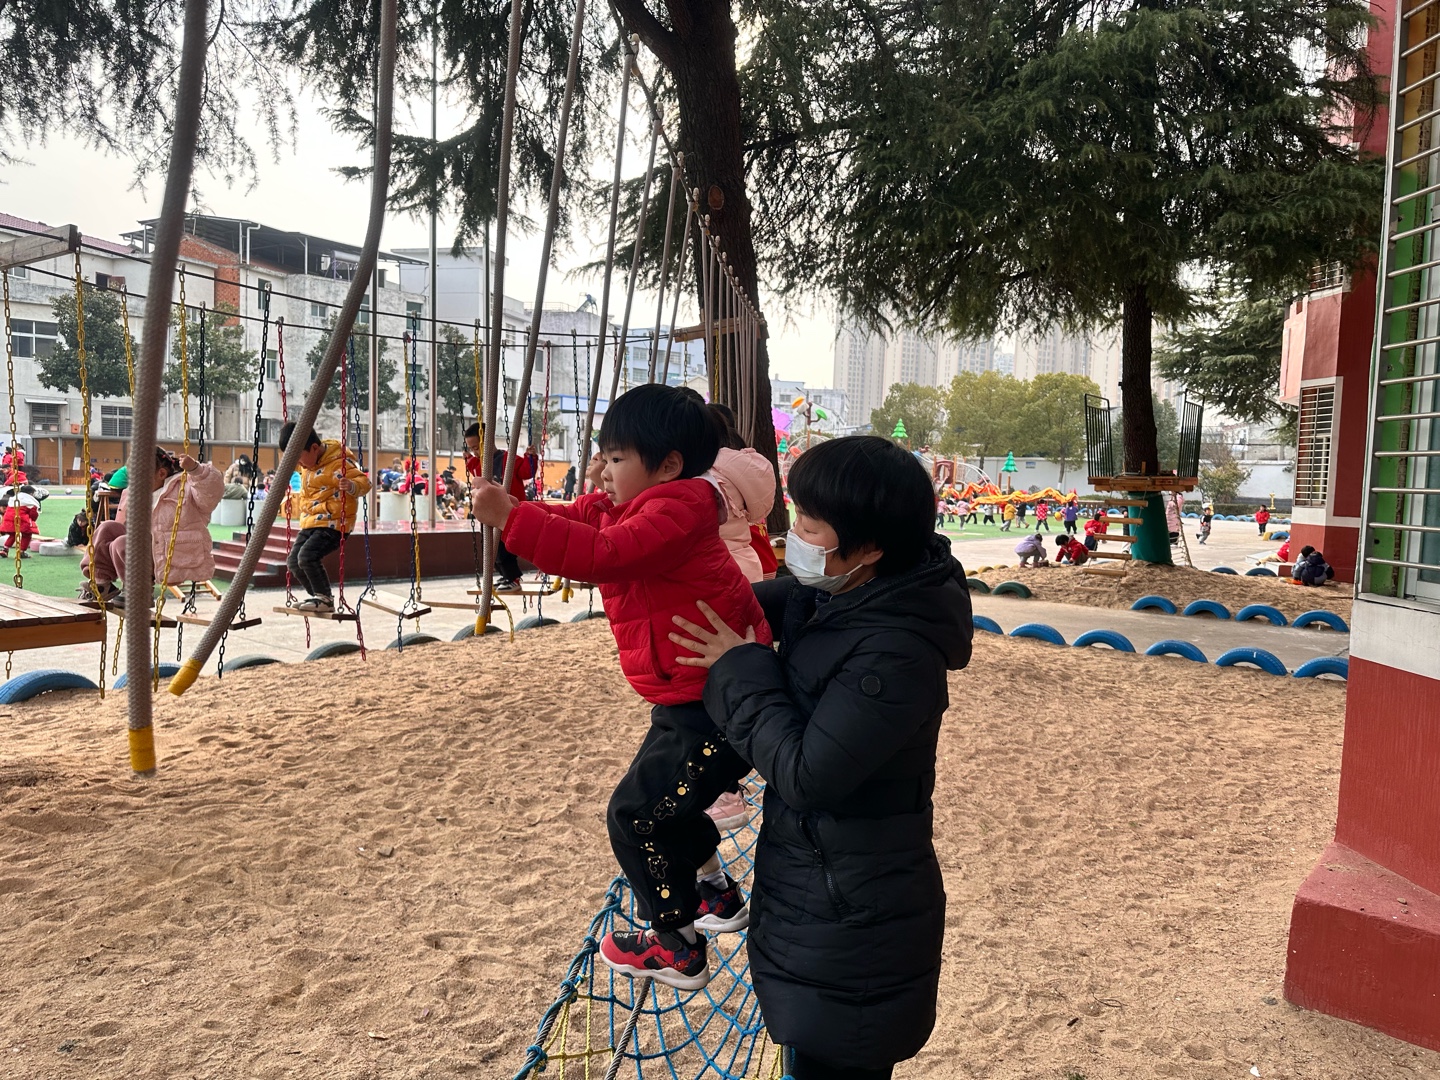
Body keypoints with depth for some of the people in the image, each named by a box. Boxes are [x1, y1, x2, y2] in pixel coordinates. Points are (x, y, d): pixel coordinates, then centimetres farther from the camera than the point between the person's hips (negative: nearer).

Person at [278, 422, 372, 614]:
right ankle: (320, 598, 18)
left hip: (332, 523, -10)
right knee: (293, 561, 6)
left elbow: (364, 481, -24)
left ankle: (325, 598, -11)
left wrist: (352, 486, -43)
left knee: (307, 556, -26)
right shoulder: (308, 466, 14)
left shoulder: (337, 463, -16)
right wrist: (289, 501, 38)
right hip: (310, 524, 10)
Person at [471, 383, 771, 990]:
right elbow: (577, 522, 15)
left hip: (715, 709, -11)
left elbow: (602, 553, -35)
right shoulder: (628, 507, 11)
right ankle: (717, 895, 46)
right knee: (661, 802, 26)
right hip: (694, 697, 11)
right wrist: (509, 509, 0)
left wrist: (511, 519, -35)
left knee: (636, 816, -2)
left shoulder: (674, 510, -22)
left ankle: (677, 949, 15)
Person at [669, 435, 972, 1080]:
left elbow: (805, 772, -28)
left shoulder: (897, 653, -30)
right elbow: (771, 605, 20)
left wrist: (739, 666, -20)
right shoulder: (834, 597, -2)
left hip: (848, 928, -9)